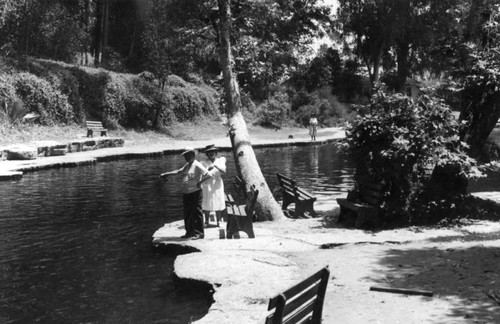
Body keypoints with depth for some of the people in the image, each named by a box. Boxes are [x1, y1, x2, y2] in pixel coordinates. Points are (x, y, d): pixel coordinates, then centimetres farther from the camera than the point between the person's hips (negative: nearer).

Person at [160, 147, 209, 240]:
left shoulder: (197, 165, -11)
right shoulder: (187, 166, 16)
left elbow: (207, 174, -18)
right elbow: (178, 171, 20)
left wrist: (200, 182, -23)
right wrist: (166, 174, 17)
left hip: (195, 193, -9)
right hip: (186, 193, 9)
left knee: (196, 213, -4)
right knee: (187, 214, 13)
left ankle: (199, 233, 1)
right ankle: (189, 232, 22)